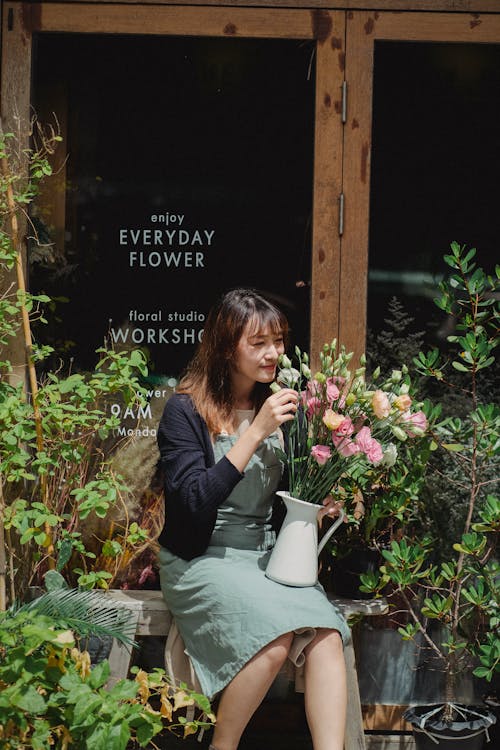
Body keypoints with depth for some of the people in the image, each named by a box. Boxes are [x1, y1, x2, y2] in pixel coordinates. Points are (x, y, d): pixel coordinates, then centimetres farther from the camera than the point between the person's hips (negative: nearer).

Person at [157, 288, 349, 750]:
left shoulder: (279, 407, 10)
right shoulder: (187, 411, -7)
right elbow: (194, 501, -19)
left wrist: (316, 505, -2)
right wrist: (257, 432, -21)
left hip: (269, 553, 5)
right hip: (203, 559, -5)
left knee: (326, 637, -26)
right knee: (276, 638, -31)